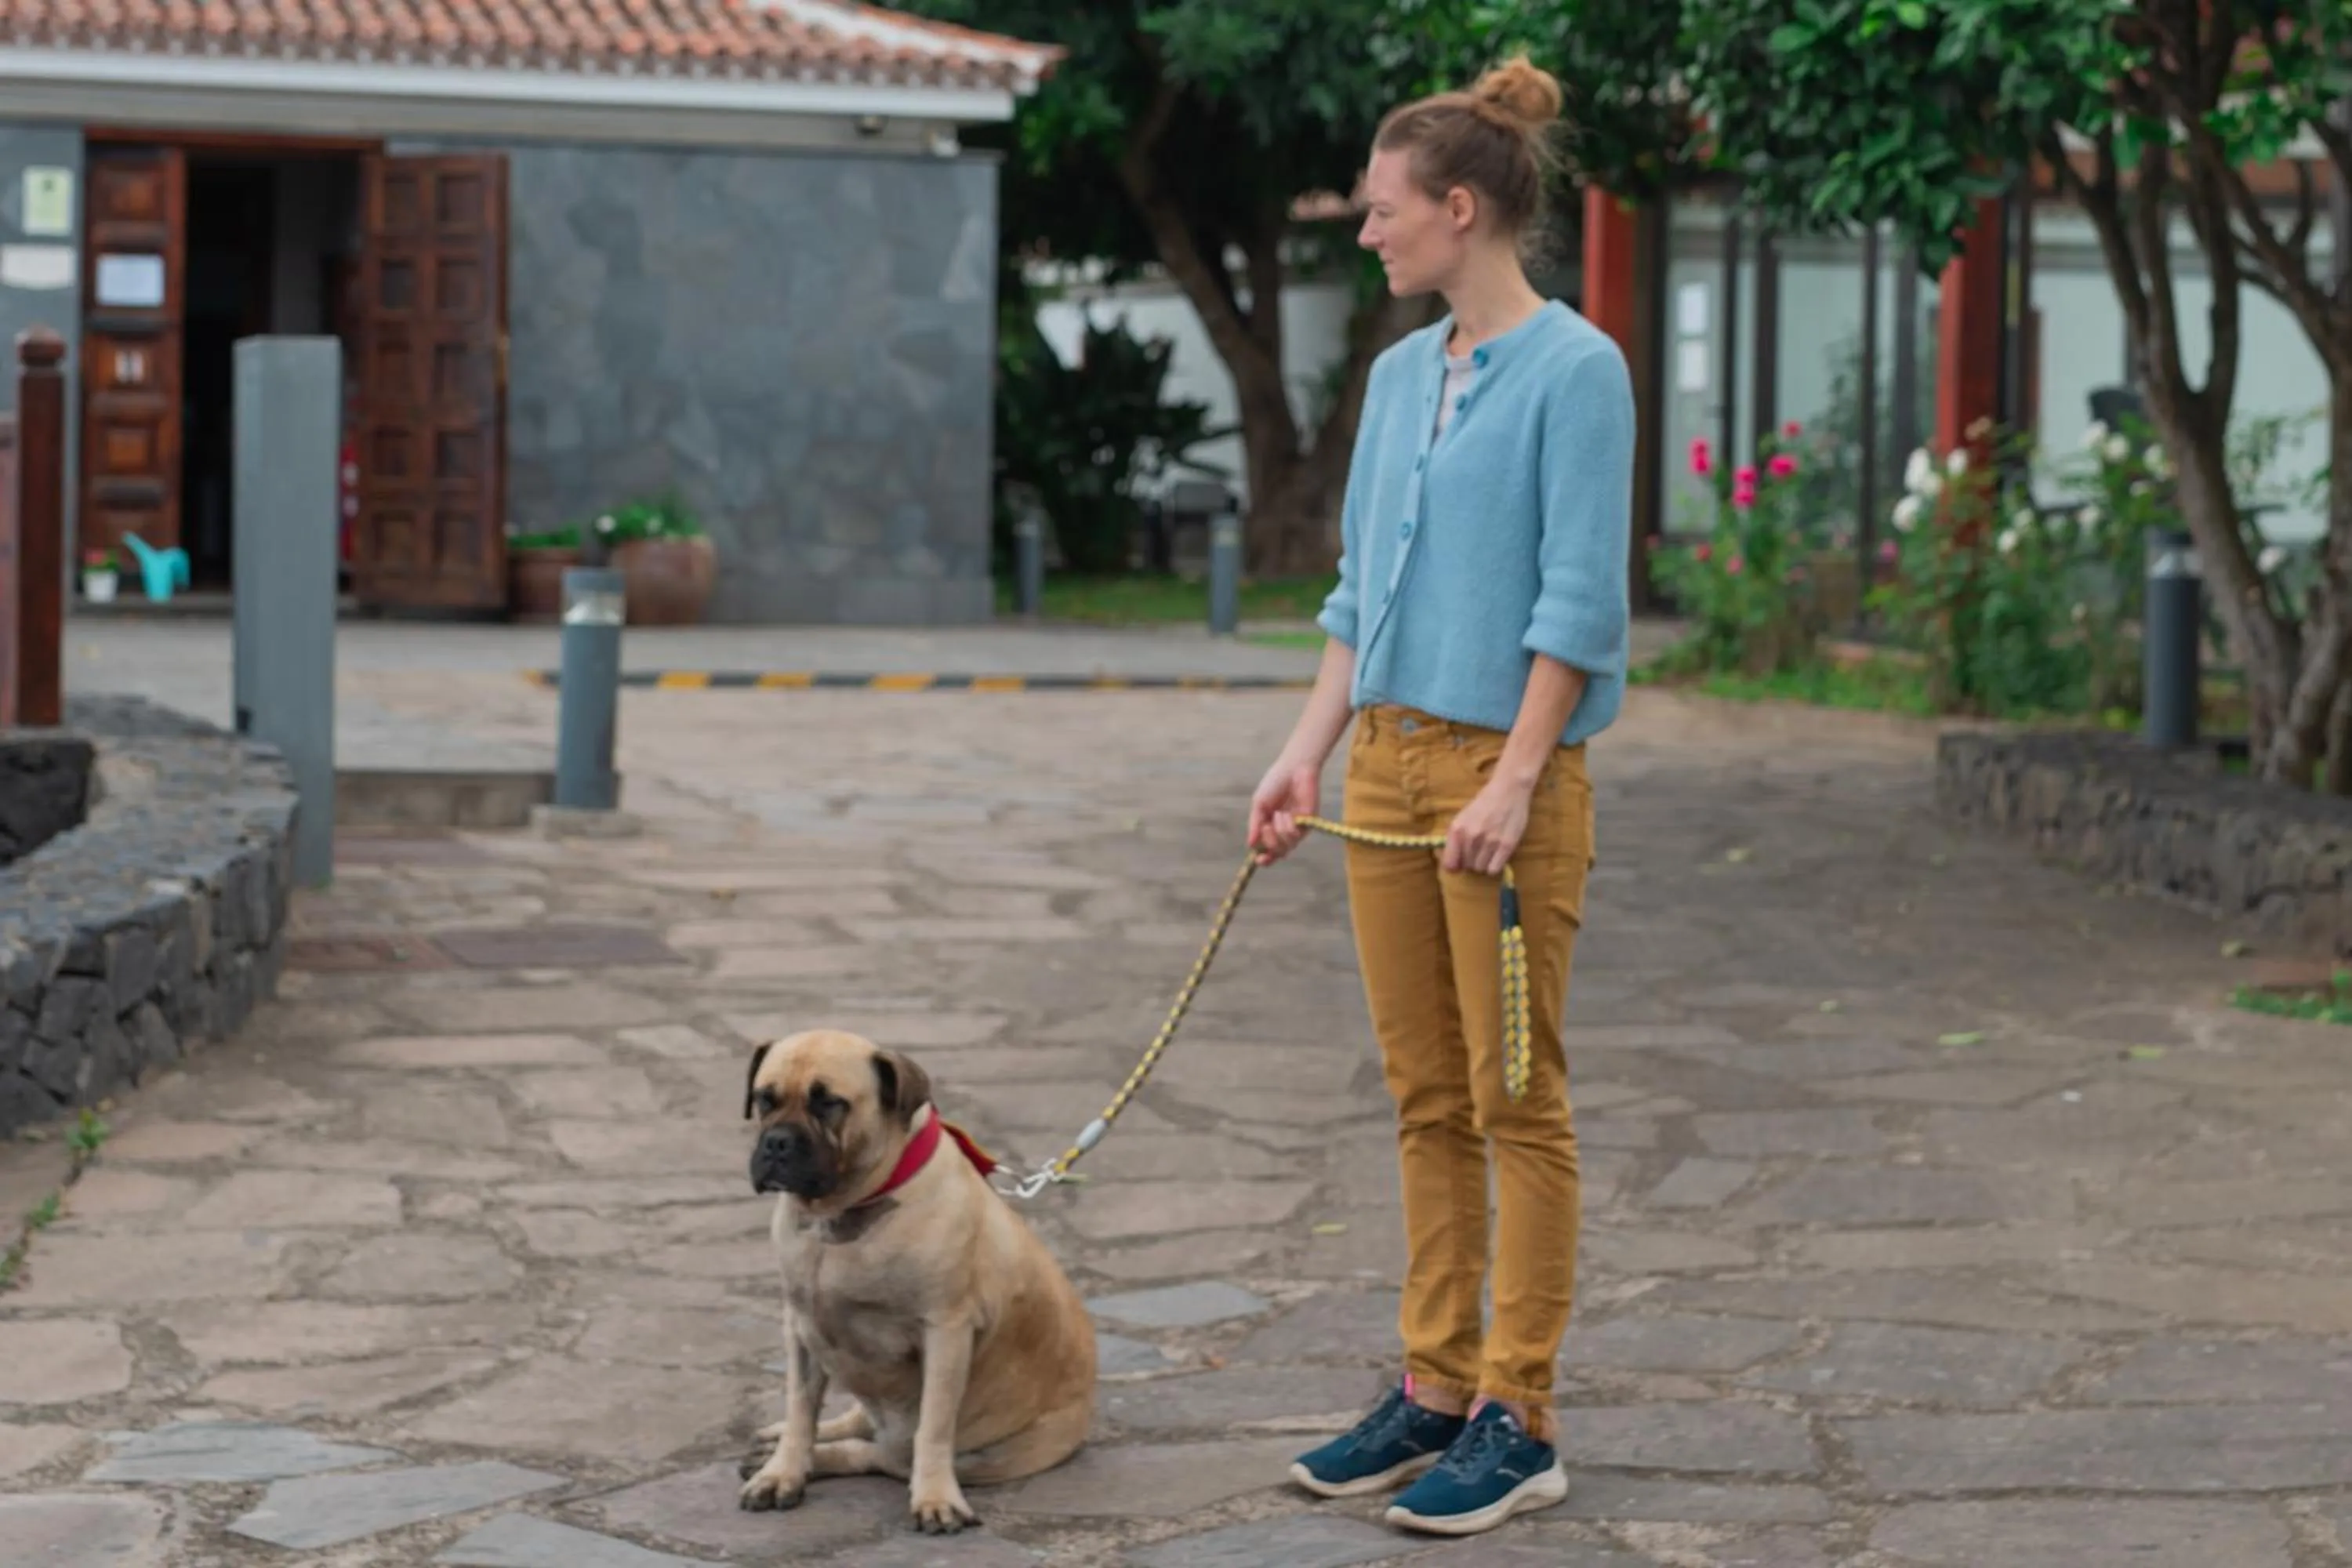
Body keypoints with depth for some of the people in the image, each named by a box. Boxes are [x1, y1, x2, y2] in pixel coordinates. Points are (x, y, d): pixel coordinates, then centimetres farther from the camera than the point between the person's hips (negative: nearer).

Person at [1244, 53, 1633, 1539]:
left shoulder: (1575, 370, -12)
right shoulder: (1400, 375, 12)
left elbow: (1582, 599, -16)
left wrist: (1515, 782, -21)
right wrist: (1313, 748, 8)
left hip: (1509, 768, -8)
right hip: (1392, 763, 8)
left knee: (1516, 1100, -1)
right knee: (1428, 1098, 12)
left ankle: (1518, 1418, 6)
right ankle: (1435, 1388, 19)